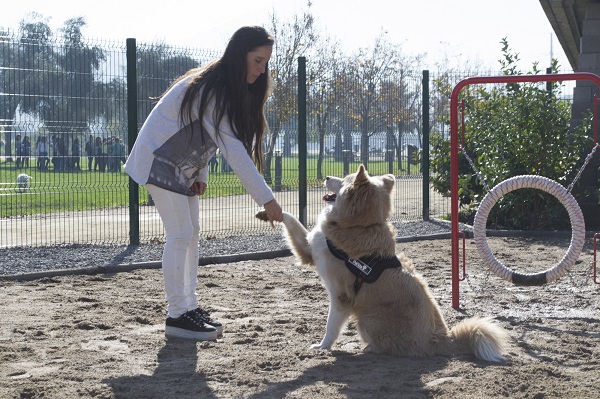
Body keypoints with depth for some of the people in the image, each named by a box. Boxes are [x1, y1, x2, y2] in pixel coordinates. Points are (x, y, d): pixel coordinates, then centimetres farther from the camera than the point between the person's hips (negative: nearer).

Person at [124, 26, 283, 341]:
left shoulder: (230, 89, 2)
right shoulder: (209, 90, -29)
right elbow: (233, 149, -35)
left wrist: (201, 174, -1)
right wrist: (266, 199, -36)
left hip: (182, 164, 10)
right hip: (159, 160, -10)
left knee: (191, 233, 8)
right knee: (180, 234, -12)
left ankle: (188, 307, 13)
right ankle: (176, 316, -8)